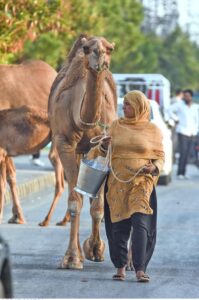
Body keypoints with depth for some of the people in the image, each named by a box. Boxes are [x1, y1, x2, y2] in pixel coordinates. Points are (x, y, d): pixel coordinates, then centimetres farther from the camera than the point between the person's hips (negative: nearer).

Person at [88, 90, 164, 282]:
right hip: (117, 182, 3)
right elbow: (104, 152, 16)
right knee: (118, 225, 3)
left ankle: (140, 269, -15)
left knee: (140, 223, -13)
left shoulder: (152, 130, 3)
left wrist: (154, 167, -14)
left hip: (142, 182, -3)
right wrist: (103, 147, -7)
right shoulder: (116, 126, 10)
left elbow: (160, 156, 7)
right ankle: (120, 267, 14)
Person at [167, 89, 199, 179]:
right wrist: (176, 119, -6)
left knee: (187, 154, 5)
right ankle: (179, 173, -7)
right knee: (183, 153, -12)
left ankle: (183, 173, 11)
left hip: (191, 134, 5)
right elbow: (169, 110, -4)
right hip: (182, 132, -5)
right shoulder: (180, 104, -4)